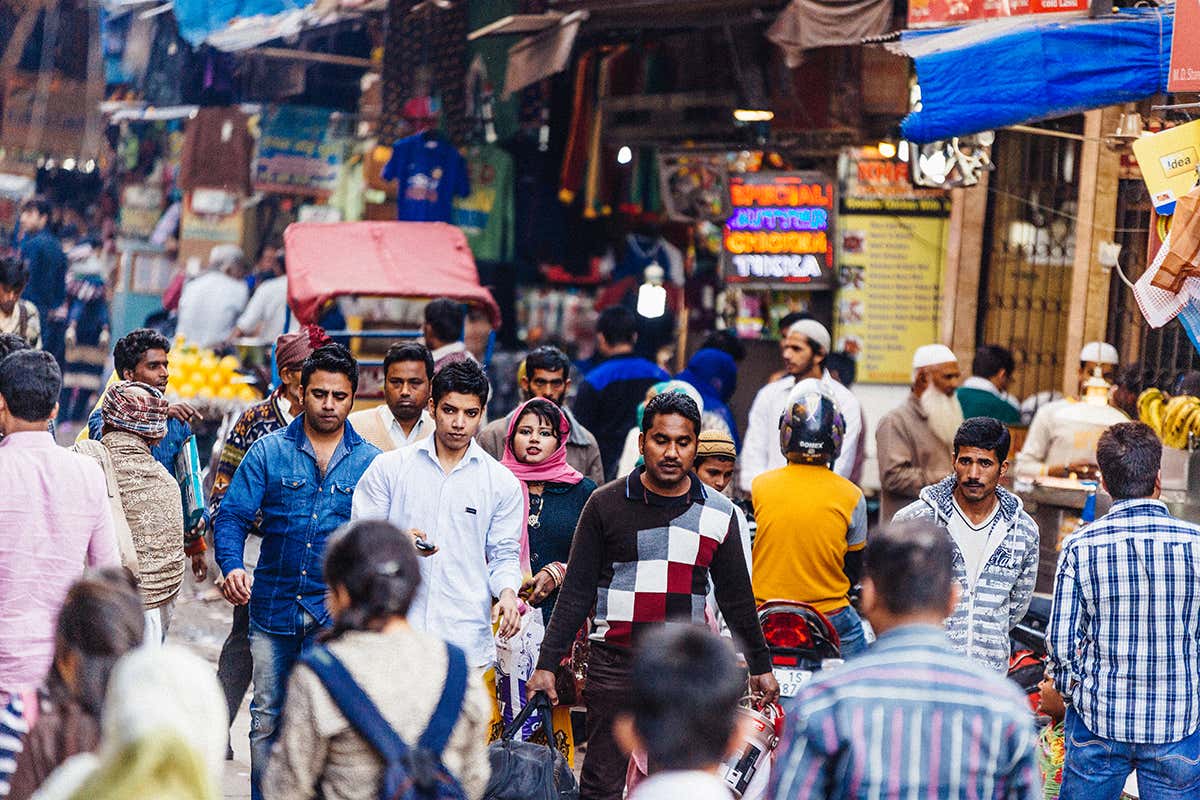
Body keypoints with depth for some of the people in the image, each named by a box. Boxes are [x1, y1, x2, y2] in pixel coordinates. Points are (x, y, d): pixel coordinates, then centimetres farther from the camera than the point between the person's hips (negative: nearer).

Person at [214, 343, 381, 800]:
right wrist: (232, 566, -19)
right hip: (273, 607, 1)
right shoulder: (268, 452, 4)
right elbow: (232, 515, -2)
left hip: (337, 613, -1)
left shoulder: (371, 463, 5)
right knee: (267, 719, 7)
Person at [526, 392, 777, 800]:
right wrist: (547, 663, -2)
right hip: (614, 665, -1)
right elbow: (576, 592, 2)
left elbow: (737, 598, 16)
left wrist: (760, 666, 19)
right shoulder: (607, 504, 1)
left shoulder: (718, 513, 7)